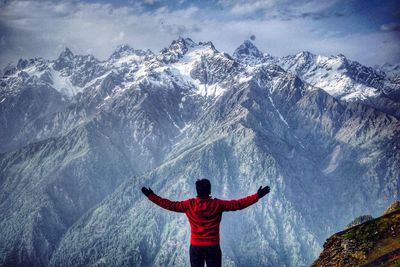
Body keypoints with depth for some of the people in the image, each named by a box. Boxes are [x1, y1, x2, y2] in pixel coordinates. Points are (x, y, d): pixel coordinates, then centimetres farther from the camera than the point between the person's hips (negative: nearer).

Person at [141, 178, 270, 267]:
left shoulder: (189, 205, -6)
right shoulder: (217, 204, -8)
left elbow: (170, 205, 0)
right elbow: (238, 204, -8)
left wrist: (151, 195, 10)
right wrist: (257, 196, -4)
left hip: (195, 247, 1)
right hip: (213, 247, -1)